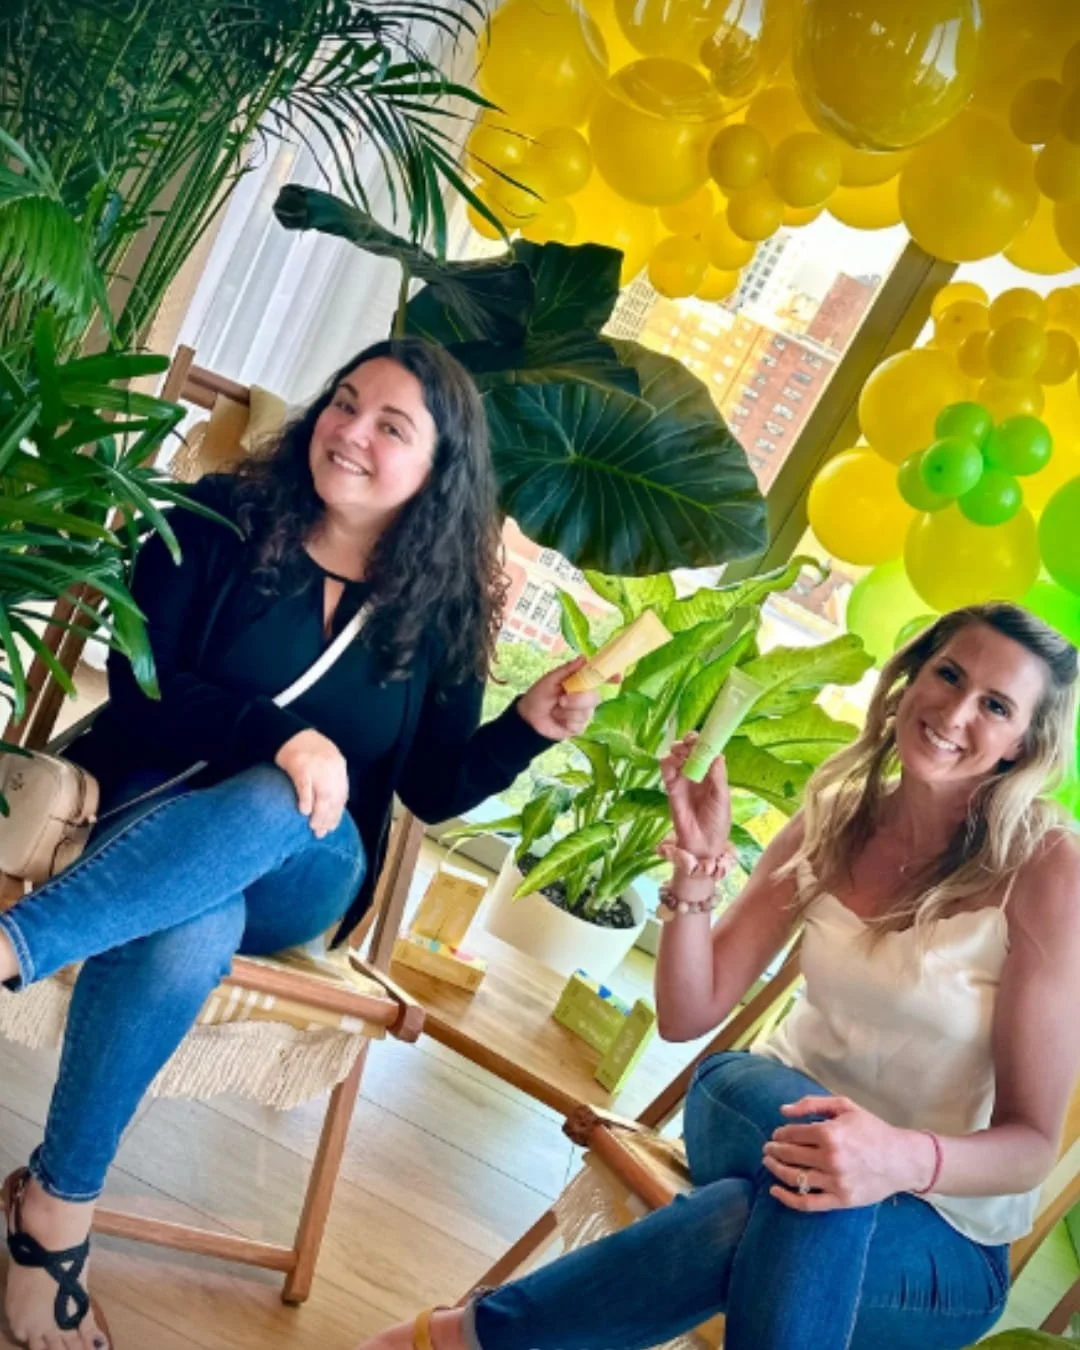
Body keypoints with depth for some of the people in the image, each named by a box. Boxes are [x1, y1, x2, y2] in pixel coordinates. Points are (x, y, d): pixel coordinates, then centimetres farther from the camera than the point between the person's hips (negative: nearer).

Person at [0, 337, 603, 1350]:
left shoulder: (441, 609, 3)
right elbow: (138, 680, -11)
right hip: (150, 820, -1)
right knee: (188, 938, -38)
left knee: (280, 808, -37)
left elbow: (434, 791, 6)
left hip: (298, 882, 1)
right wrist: (277, 733, -27)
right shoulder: (222, 518, -1)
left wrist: (528, 726, -13)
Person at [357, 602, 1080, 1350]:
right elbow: (687, 1014, -4)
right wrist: (698, 863, -20)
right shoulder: (834, 820, -4)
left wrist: (905, 1159, -38)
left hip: (940, 1229, -2)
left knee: (747, 1229, -36)